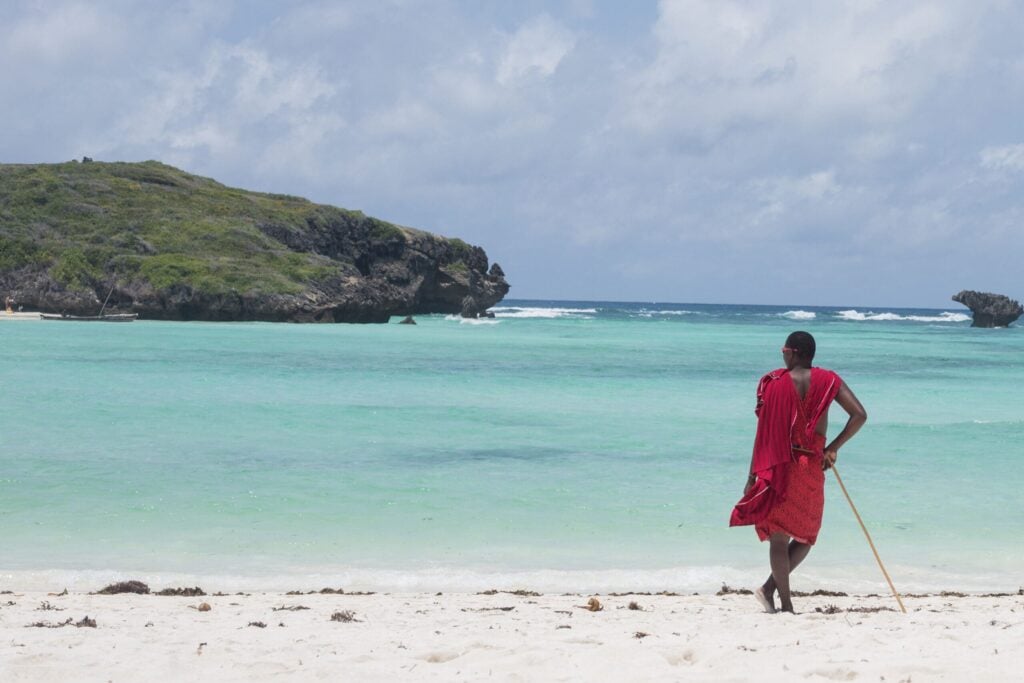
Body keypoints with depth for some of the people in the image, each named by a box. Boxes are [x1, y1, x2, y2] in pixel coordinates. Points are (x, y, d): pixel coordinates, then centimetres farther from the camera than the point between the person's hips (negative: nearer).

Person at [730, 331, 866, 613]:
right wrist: (833, 449, 4)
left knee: (778, 537, 5)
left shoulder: (772, 382, -3)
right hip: (812, 467, 1)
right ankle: (770, 587, 10)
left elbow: (763, 433, -5)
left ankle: (786, 603, 2)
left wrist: (753, 476, -1)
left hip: (777, 468, -1)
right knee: (806, 536, 17)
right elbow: (859, 415, -6)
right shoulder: (828, 381, 2)